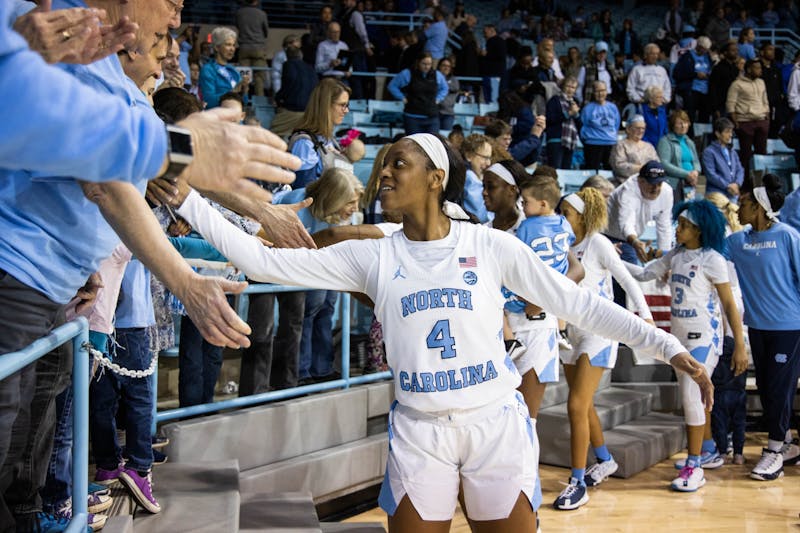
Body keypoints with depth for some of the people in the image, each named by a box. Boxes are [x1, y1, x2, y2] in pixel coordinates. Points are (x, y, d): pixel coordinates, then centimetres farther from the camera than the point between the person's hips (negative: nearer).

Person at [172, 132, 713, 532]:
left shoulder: (491, 245, -3)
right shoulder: (372, 257, 1)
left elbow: (577, 302, -1)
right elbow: (264, 261, -3)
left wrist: (668, 345, -5)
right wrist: (186, 197, -9)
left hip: (498, 423, -1)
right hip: (419, 432, 1)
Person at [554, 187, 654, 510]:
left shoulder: (597, 243, -10)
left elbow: (627, 280, -13)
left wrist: (645, 316, -22)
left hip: (597, 332, -7)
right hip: (571, 331, 7)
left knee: (576, 406, -13)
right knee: (584, 405, 17)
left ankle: (578, 483, -8)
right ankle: (605, 461, 38)